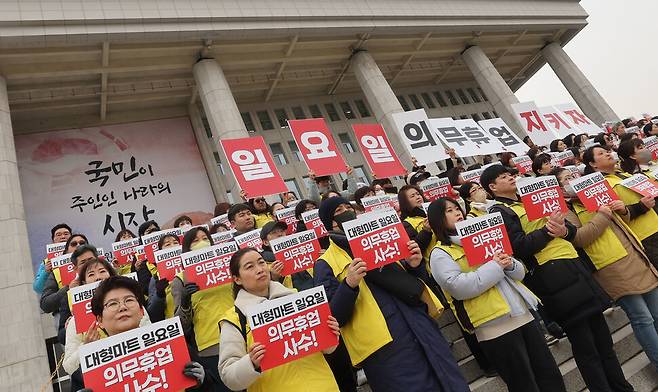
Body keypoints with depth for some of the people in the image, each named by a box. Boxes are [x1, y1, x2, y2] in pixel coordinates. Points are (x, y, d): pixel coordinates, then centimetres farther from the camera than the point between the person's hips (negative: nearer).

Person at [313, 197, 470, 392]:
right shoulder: (325, 264, 0)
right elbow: (332, 317, -8)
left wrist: (415, 265, -2)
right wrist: (349, 284, -23)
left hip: (422, 330, 5)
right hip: (383, 347, -5)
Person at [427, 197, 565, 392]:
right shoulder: (440, 254, -3)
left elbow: (519, 273, 17)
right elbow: (459, 287, -20)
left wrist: (510, 264, -6)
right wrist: (494, 267, -15)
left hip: (523, 315, 7)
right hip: (494, 327, -6)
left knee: (550, 376, 10)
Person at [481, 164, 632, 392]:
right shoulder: (499, 212, -2)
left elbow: (571, 228, 18)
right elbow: (520, 247, -15)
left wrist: (564, 230, -5)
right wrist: (547, 230, -13)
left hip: (575, 267, 8)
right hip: (552, 276, -8)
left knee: (602, 337, 13)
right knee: (585, 346, -3)